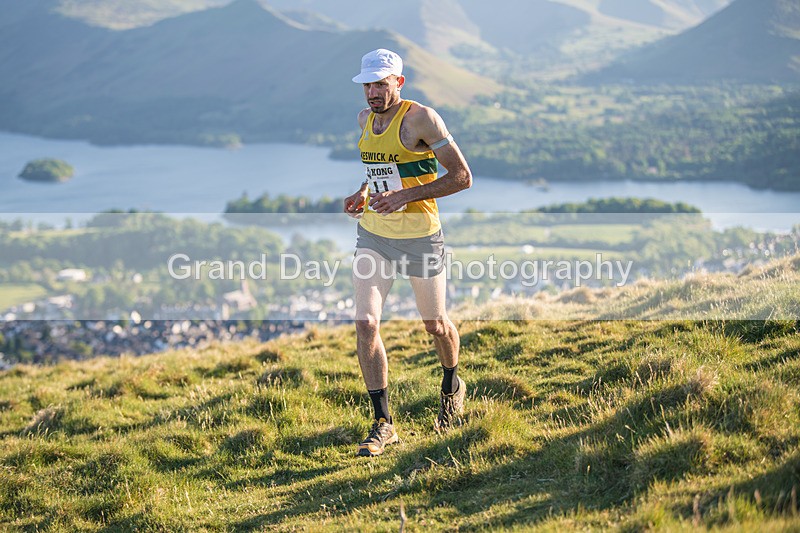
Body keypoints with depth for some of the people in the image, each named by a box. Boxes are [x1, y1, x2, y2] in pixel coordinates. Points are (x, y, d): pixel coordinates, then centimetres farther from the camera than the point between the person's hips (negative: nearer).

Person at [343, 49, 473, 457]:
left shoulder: (421, 118, -15)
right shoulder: (365, 119, 5)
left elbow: (462, 177, -17)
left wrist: (406, 195, -25)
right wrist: (363, 193, 5)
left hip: (420, 237, -5)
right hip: (372, 235, 5)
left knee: (435, 325, 13)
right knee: (365, 324, -10)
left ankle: (452, 388, 45)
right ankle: (383, 424, -4)